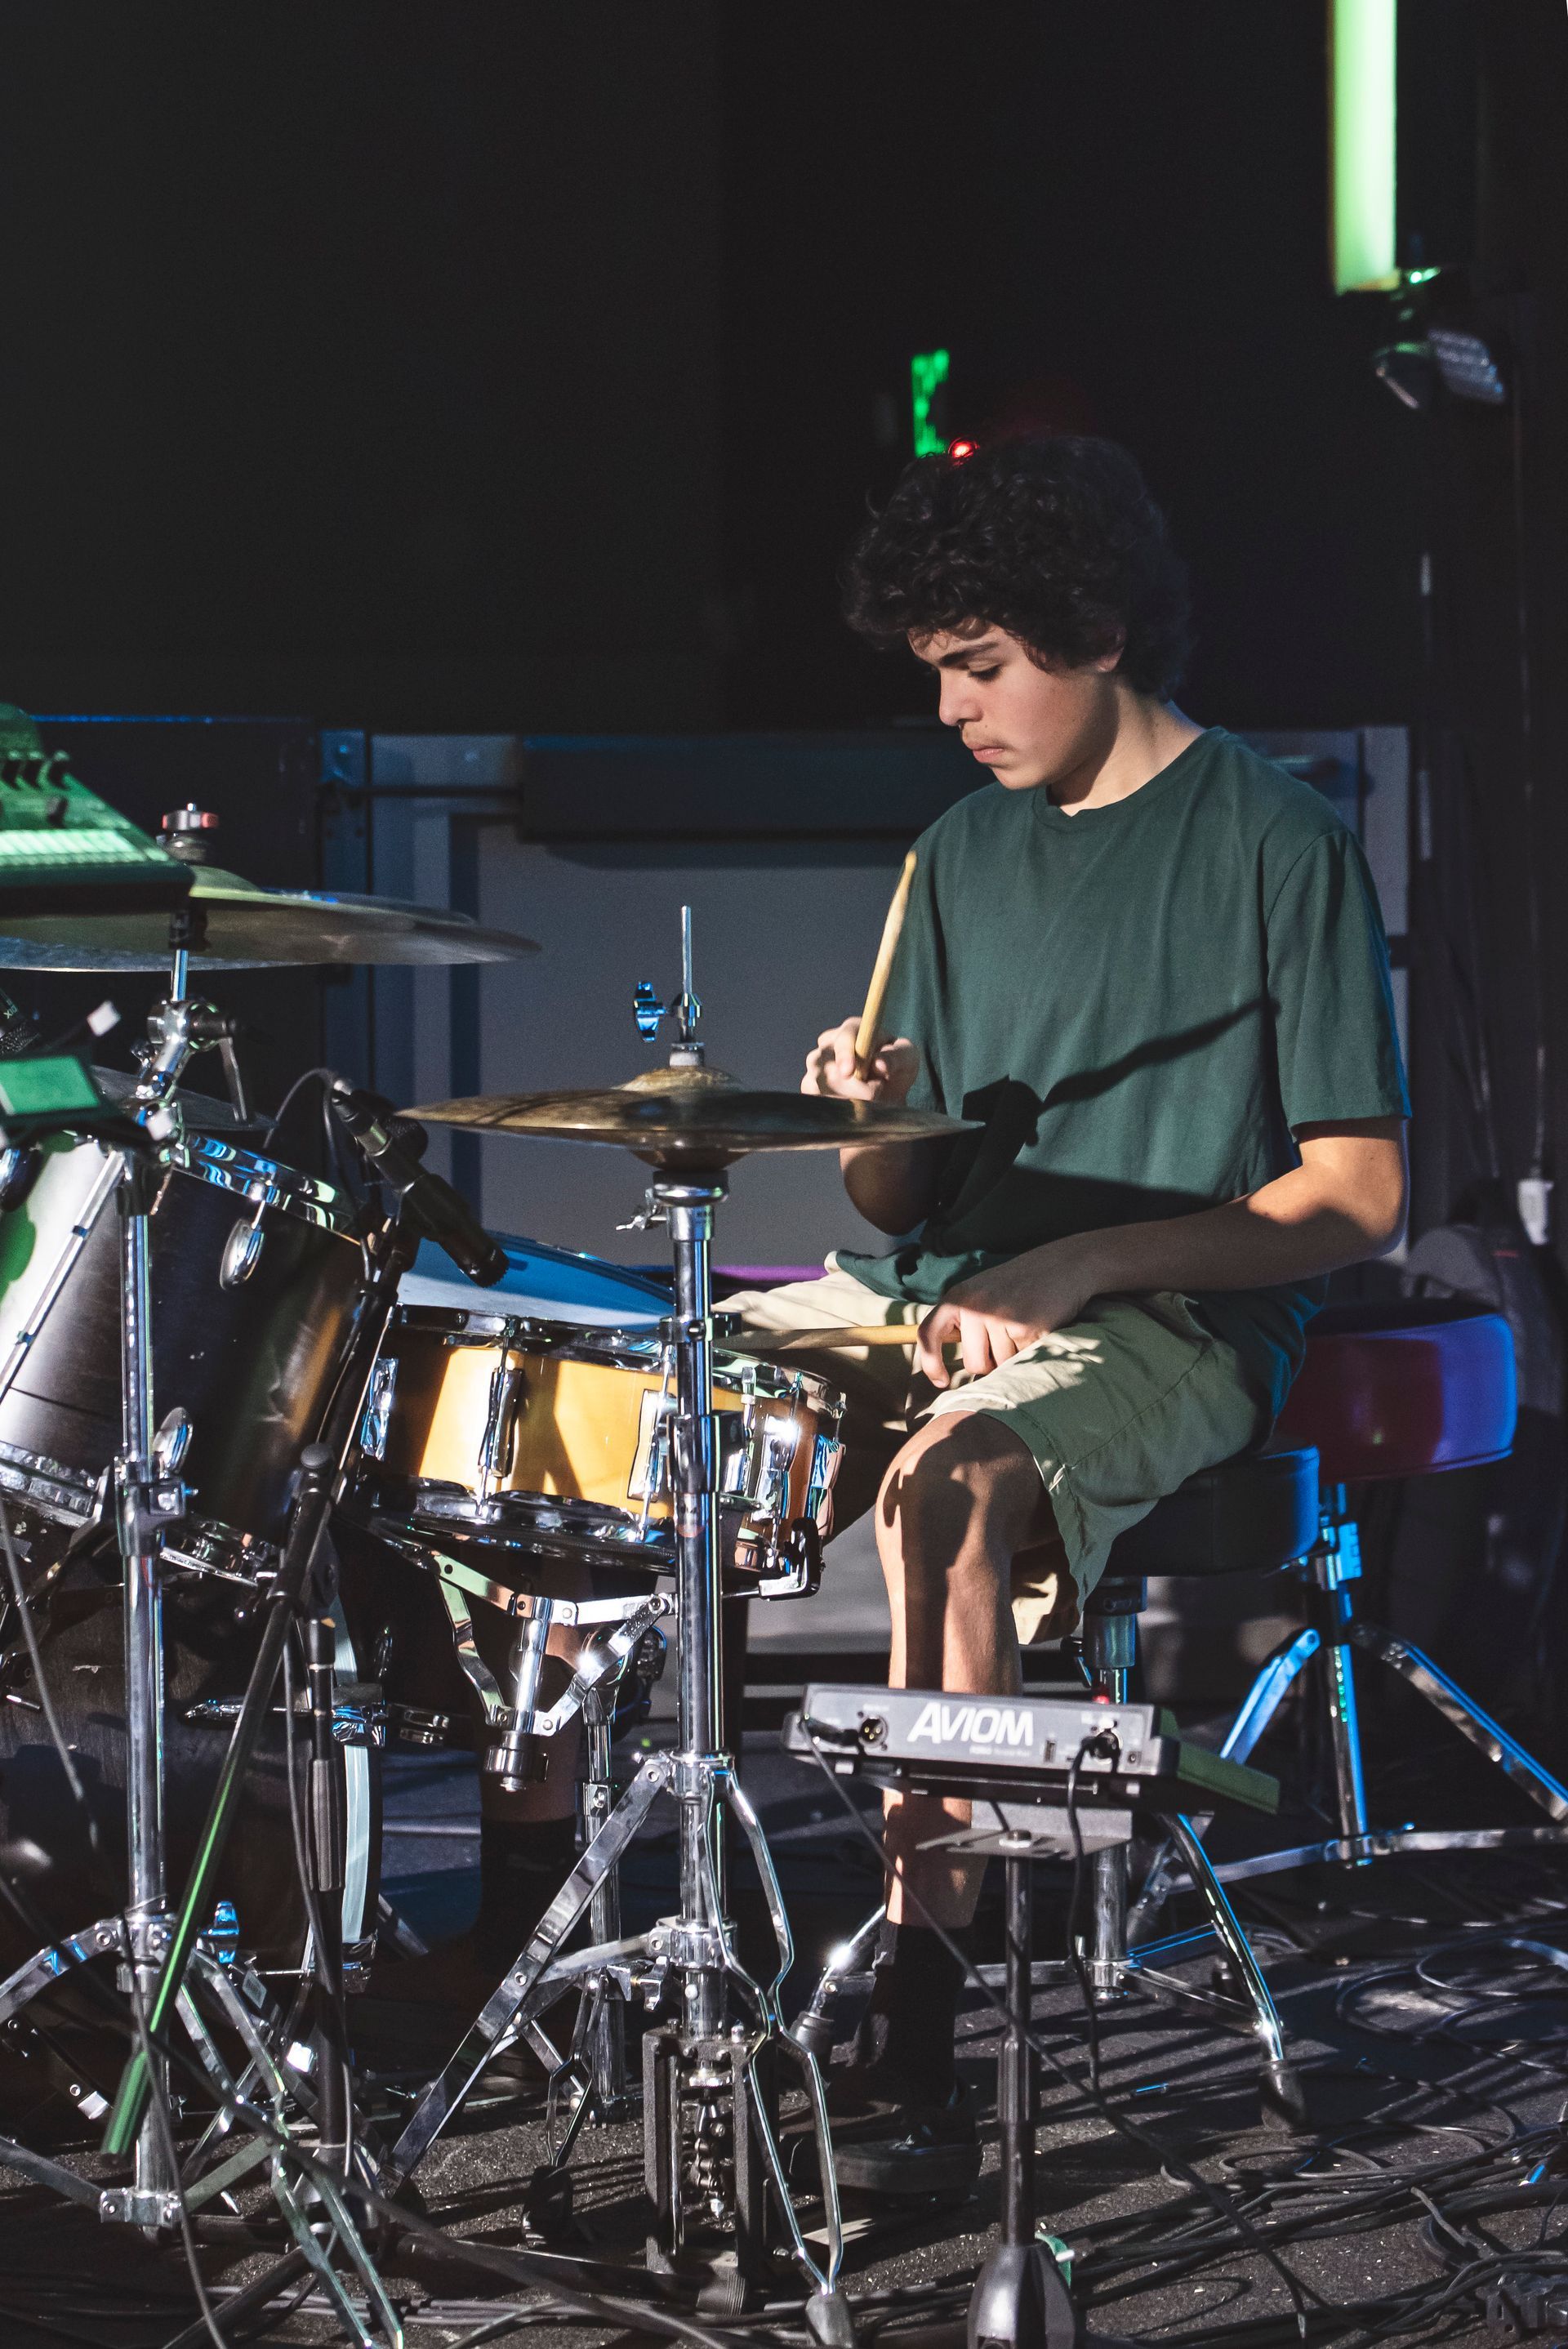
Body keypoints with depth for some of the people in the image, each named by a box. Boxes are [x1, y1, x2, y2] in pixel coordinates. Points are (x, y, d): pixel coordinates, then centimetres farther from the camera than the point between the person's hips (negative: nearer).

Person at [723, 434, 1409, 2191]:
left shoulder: (1273, 844, -5)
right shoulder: (963, 859, 14)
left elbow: (1355, 1196, -8)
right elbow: (905, 1200, 16)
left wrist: (1087, 1259, -18)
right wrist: (872, 1121, -8)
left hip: (1171, 1331, -7)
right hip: (935, 1305, 7)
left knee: (945, 1491, -36)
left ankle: (910, 2021, -32)